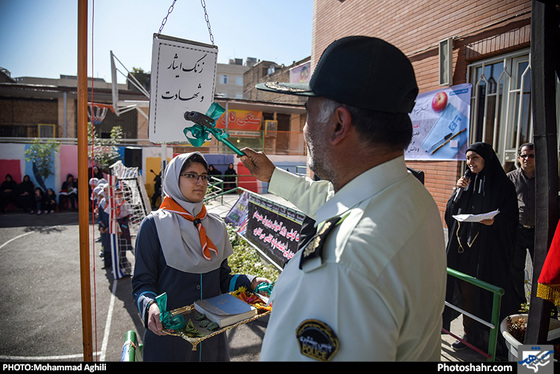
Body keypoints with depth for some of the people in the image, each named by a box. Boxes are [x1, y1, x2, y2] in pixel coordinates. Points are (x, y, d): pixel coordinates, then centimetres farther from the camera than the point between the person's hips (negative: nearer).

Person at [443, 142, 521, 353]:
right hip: (463, 245, 5)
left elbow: (511, 219, -3)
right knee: (466, 291, 9)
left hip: (489, 249, -4)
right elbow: (450, 213, 6)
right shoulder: (466, 182, 10)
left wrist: (495, 221, -23)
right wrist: (458, 191, -7)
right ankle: (470, 334, 24)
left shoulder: (502, 185, -3)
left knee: (486, 292, 0)